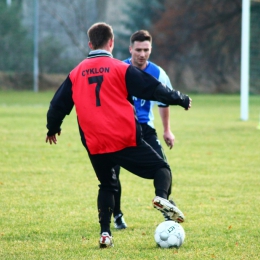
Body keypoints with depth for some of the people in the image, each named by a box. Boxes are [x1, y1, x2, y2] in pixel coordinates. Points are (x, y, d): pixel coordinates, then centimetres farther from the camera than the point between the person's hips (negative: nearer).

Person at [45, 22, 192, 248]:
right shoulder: (121, 69, -2)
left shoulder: (76, 74, 10)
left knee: (107, 186, 22)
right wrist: (181, 99, 14)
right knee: (161, 168, 7)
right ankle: (162, 196, -24)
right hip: (126, 140, -4)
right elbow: (153, 89, -1)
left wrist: (53, 128, 37)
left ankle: (105, 233, 8)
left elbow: (58, 105, 17)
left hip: (95, 145, 4)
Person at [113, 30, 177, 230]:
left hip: (144, 126, 2)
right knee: (112, 172, -9)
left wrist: (167, 131, 16)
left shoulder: (158, 74, -4)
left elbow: (164, 102, 12)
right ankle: (117, 216, 8)